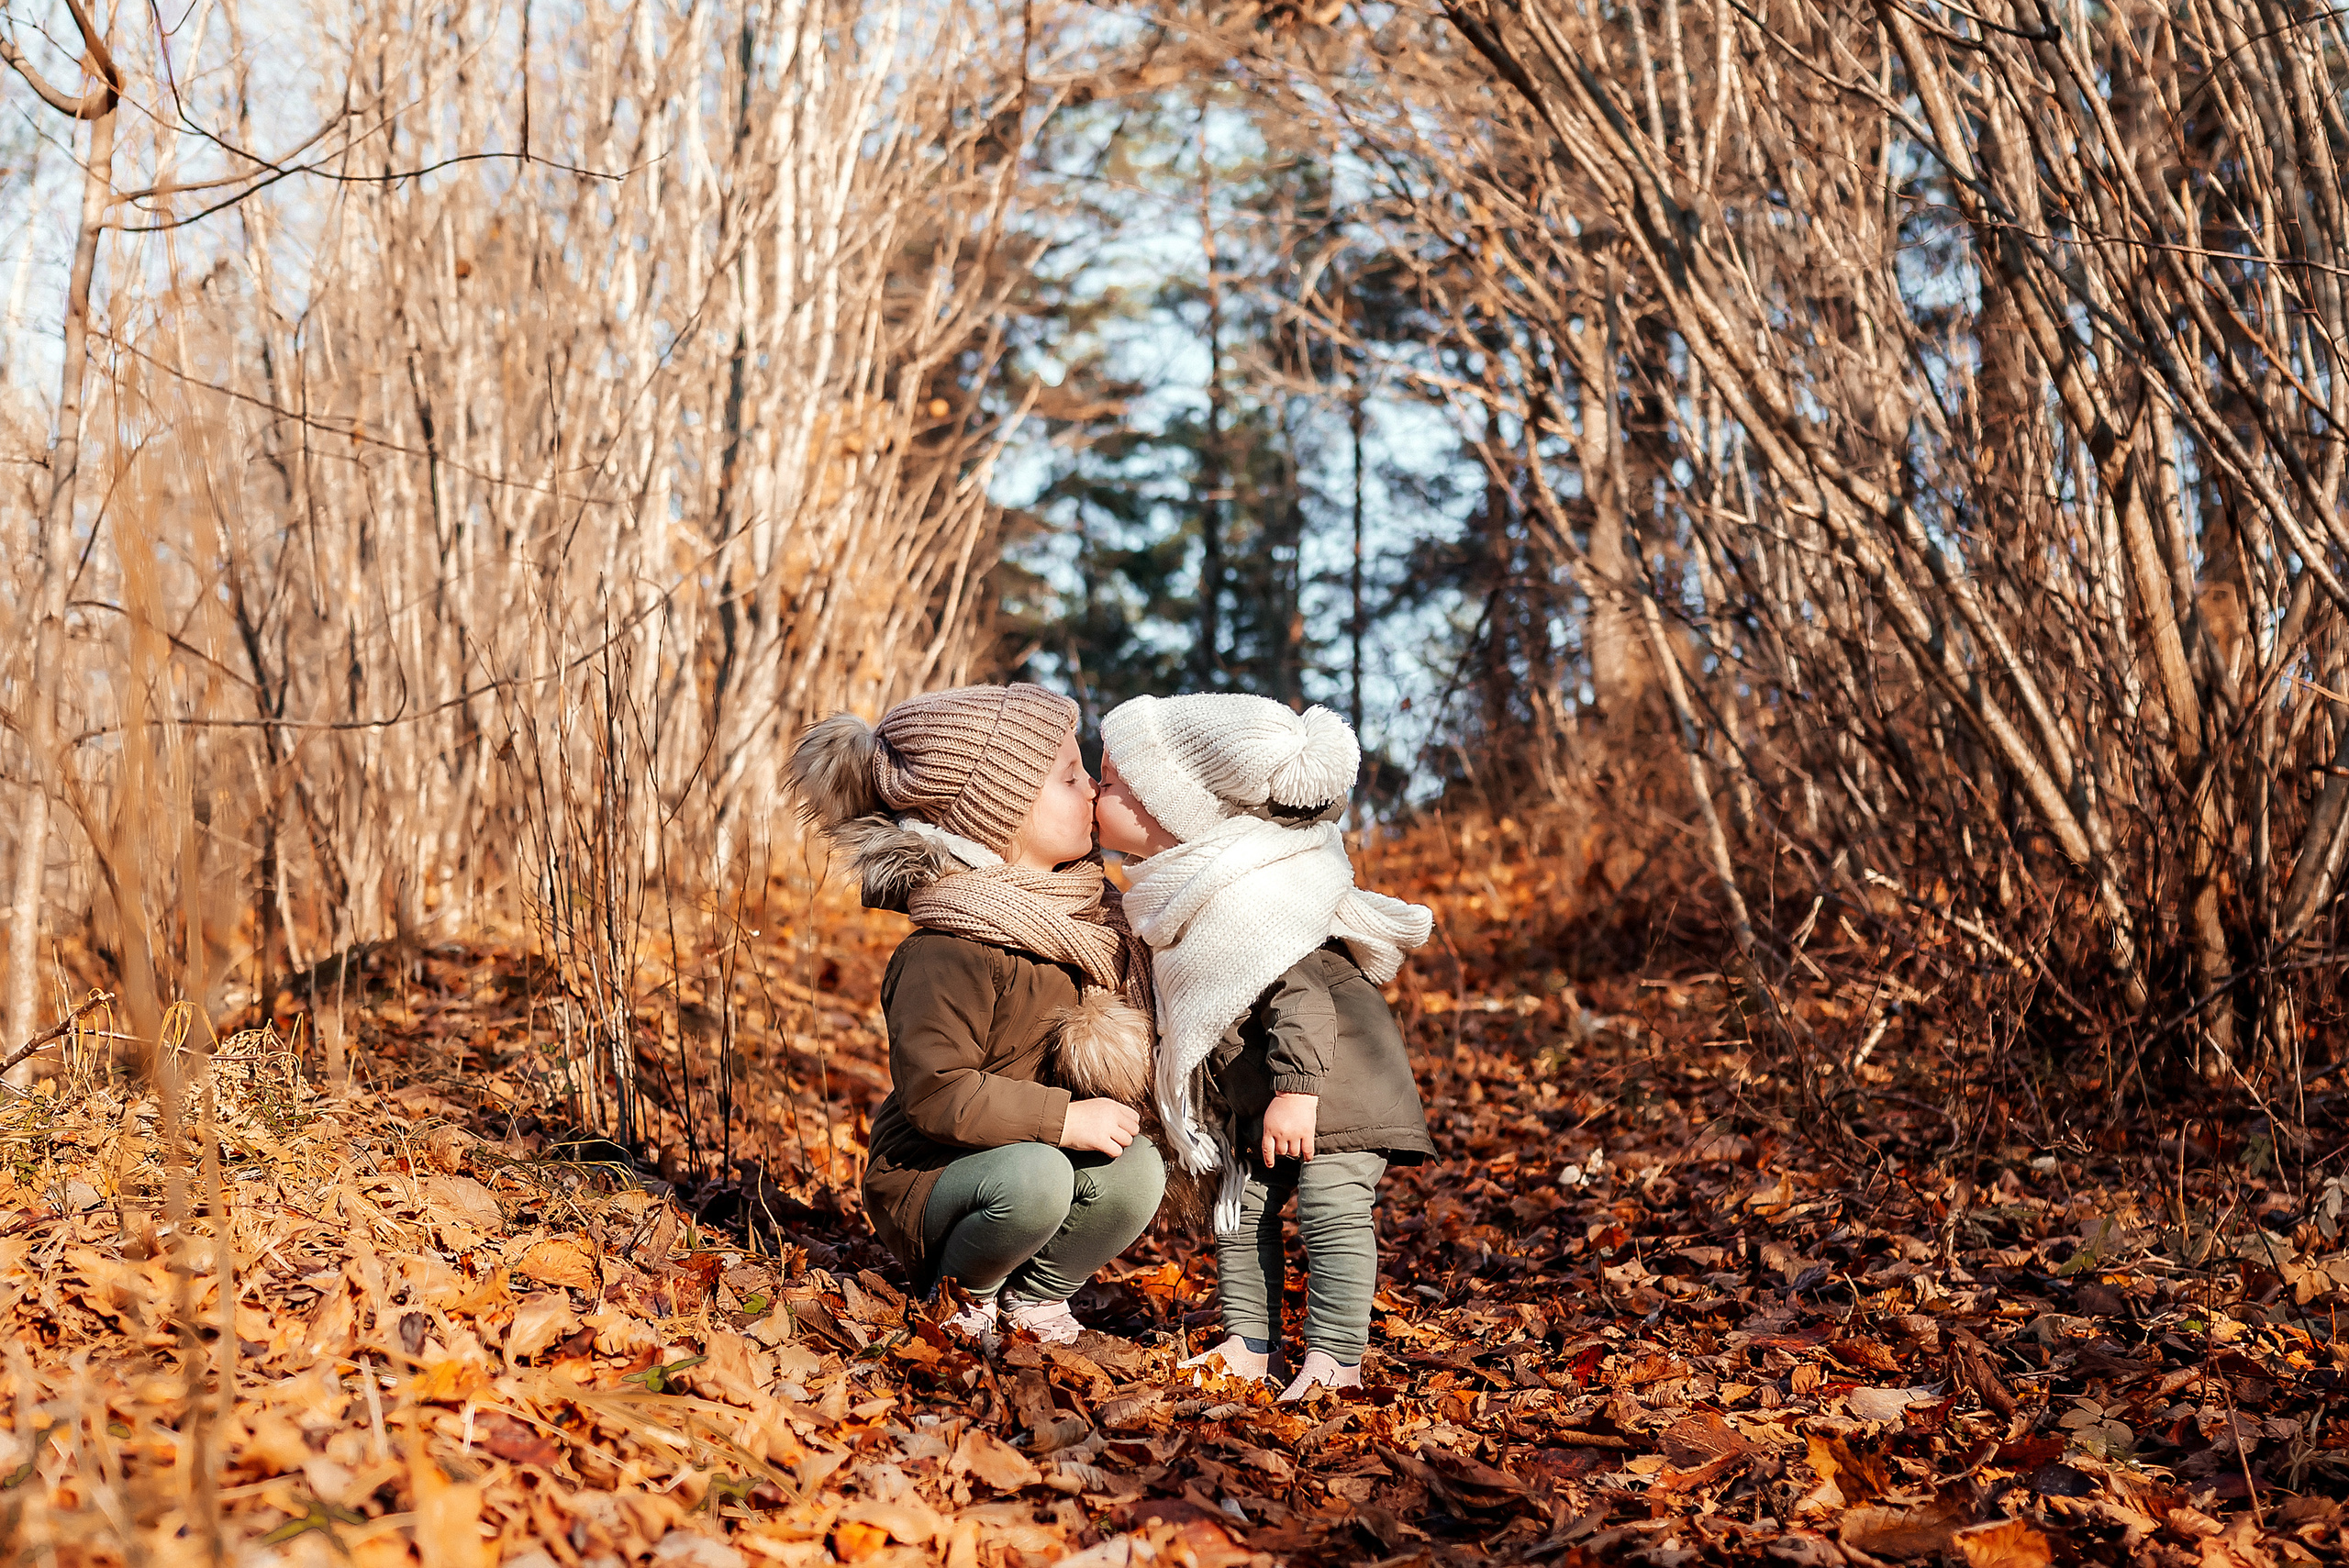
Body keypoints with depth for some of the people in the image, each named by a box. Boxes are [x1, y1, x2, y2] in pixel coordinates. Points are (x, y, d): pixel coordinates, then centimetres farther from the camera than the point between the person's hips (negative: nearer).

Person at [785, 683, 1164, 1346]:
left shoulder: (1085, 911, 3)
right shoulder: (947, 956, -25)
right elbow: (936, 1093, -29)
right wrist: (1066, 1118, -29)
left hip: (1040, 1157, 7)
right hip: (924, 1181, -7)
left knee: (1137, 1169, -22)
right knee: (1033, 1177, -36)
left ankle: (1036, 1295, 5)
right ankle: (963, 1293, -4)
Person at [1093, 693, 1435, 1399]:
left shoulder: (1241, 896, -27)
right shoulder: (1184, 891, 6)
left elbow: (1299, 989, -31)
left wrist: (1295, 1090, -33)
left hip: (1335, 1083, -10)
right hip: (1263, 1096, 10)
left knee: (1332, 1214, -9)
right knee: (1241, 1211, 9)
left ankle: (1335, 1357, -5)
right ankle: (1250, 1347, 16)